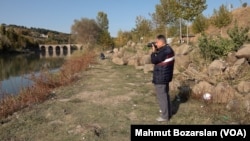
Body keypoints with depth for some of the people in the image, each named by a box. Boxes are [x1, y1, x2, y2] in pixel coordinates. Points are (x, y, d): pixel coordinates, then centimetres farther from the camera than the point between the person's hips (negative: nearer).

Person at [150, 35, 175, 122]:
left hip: (160, 77, -10)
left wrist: (153, 51, -7)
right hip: (165, 76, 10)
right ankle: (168, 113, 33)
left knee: (161, 96, -1)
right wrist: (156, 51, 6)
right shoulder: (168, 49, 9)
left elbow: (153, 60, -19)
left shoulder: (163, 51, -23)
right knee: (165, 95, 20)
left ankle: (165, 116, 8)